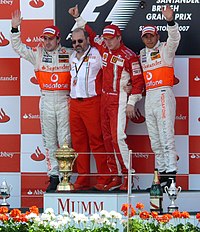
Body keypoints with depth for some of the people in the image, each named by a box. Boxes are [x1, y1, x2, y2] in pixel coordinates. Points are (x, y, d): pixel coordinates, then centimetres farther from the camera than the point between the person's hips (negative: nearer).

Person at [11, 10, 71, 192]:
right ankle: (53, 175, 8)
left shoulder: (69, 54, 3)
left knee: (65, 139, -4)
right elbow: (18, 47, 8)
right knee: (49, 140, 4)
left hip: (64, 100, -2)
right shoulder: (38, 54, 8)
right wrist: (15, 29, -4)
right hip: (46, 100, 2)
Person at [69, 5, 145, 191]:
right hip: (104, 98, 7)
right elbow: (90, 35, 23)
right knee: (107, 139, 6)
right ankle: (115, 177, 11)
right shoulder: (104, 48, 7)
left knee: (118, 138, -14)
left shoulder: (128, 56, -12)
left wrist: (131, 103, -11)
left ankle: (128, 177, -8)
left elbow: (138, 80, -10)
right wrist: (77, 17, 20)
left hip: (119, 101, -7)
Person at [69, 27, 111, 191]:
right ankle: (82, 180, 12)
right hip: (74, 103, 6)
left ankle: (104, 180, -5)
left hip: (92, 102, -6)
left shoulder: (97, 54, -2)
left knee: (97, 141, -8)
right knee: (79, 143, 7)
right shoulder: (72, 58, 17)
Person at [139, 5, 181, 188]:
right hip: (149, 97, 7)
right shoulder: (142, 54, 17)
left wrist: (170, 21, -39)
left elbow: (174, 38, -21)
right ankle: (161, 173, 14)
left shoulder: (165, 50, -1)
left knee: (166, 137, -13)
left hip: (163, 94, -7)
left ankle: (171, 173, -15)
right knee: (155, 140, 9)